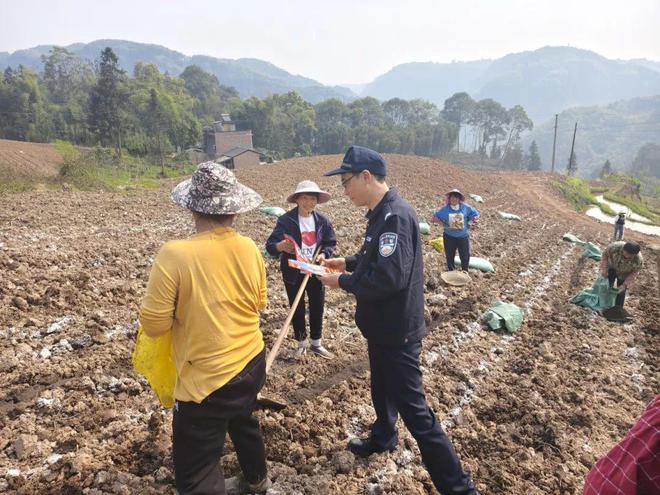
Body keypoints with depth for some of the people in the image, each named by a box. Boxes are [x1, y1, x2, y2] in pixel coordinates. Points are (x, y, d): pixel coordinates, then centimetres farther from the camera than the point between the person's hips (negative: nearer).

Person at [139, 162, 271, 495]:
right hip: (253, 364, 7)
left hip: (208, 379, -6)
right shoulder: (249, 249, -5)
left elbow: (153, 324, -15)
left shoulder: (175, 255, -23)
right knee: (243, 420, 34)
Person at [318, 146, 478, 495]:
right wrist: (347, 262, 8)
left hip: (397, 330, -10)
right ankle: (383, 437, 53)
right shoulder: (382, 212, 7)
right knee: (382, 387, 29)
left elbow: (390, 277, -33)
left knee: (413, 408, -2)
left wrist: (343, 281, -20)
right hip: (383, 326, 10)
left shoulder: (395, 215, -25)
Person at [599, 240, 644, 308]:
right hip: (612, 268, 0)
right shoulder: (615, 247, -39)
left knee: (621, 293, 10)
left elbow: (633, 273, -18)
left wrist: (625, 285, -23)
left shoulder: (639, 261, -36)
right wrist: (604, 269, -21)